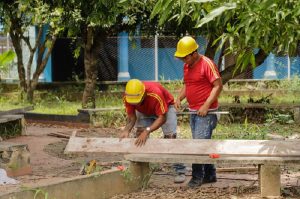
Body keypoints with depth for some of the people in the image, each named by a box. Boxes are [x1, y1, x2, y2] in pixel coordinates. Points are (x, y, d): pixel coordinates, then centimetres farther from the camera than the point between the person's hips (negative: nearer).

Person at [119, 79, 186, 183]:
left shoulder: (155, 93, -43)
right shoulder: (127, 96, -29)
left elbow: (162, 118, -38)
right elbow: (131, 117, -18)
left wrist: (147, 131, -48)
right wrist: (126, 130, -37)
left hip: (165, 109, -5)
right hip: (144, 111, 5)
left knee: (170, 137, -18)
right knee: (139, 136, -10)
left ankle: (180, 172, -16)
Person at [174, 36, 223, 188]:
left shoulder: (207, 64, -14)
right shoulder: (186, 66, 11)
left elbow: (218, 85, -15)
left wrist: (206, 106, -20)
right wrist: (179, 98, 5)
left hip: (206, 112, -9)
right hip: (193, 112, 9)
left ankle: (197, 177, -6)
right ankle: (210, 175, 21)